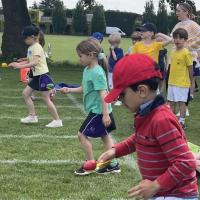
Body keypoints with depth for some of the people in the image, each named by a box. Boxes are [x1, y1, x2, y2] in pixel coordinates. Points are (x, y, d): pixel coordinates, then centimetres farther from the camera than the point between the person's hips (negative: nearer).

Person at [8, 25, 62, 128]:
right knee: (25, 93, 11)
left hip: (43, 75, -10)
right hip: (36, 76, 10)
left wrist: (21, 66, -30)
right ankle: (32, 116, 18)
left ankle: (57, 121, -2)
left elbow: (35, 62, -28)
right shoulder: (30, 47, 11)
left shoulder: (37, 47, -17)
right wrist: (17, 64, 4)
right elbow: (29, 61, 17)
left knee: (46, 98, -8)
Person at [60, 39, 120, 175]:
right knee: (105, 135, 13)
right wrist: (70, 90, 7)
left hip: (98, 111, -10)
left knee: (82, 134, -4)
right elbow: (84, 88, 20)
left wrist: (105, 114, -27)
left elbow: (103, 93, -24)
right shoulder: (87, 70, 8)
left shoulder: (97, 73, -21)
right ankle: (113, 165, 20)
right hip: (97, 110, 10)